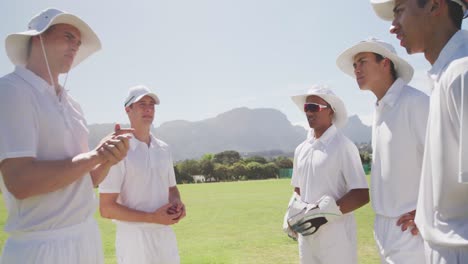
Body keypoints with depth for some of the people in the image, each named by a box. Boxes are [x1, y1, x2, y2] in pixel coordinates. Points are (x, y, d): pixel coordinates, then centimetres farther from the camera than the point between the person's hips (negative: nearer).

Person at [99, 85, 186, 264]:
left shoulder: (164, 149, 8)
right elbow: (106, 208, -13)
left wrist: (177, 204, -4)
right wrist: (152, 217, -19)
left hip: (166, 236, 6)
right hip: (135, 240, -6)